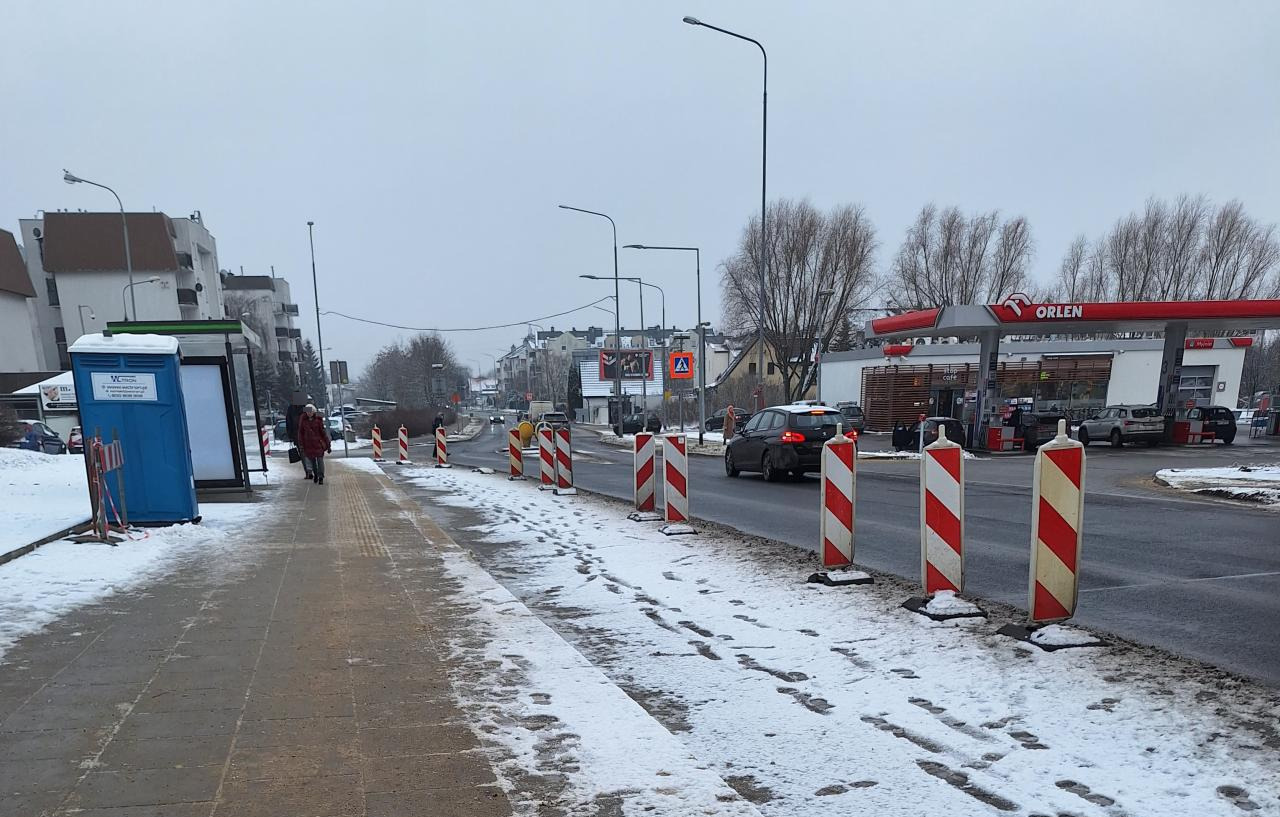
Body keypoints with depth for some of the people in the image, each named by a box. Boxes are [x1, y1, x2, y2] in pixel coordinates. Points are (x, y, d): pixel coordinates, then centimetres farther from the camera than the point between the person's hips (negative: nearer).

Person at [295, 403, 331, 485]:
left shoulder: (318, 420, -4)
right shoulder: (303, 420, 0)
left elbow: (323, 432, 0)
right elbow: (300, 433, 5)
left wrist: (327, 445, 0)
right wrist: (300, 445, 1)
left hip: (319, 443, -2)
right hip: (308, 444, 2)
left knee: (320, 460, -3)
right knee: (312, 460, 11)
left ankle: (321, 477, 6)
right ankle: (315, 475, 29)